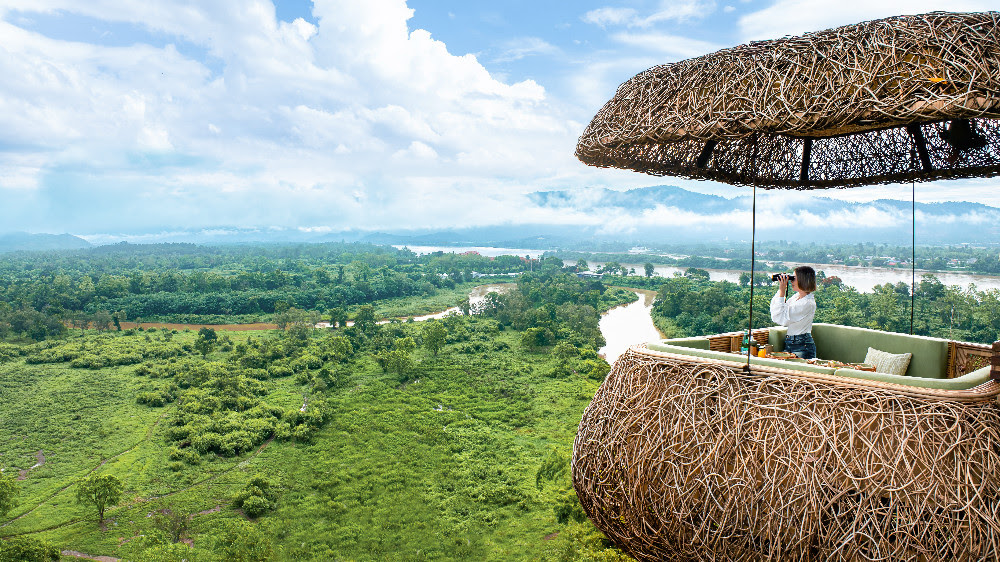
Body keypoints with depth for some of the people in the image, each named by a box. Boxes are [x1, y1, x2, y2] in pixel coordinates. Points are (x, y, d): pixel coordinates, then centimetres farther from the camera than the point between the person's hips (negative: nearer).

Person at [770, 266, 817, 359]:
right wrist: (780, 289, 9)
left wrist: (782, 290, -15)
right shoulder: (796, 296, 11)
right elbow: (775, 311, 15)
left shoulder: (808, 303, -15)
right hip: (789, 344, 8)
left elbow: (780, 318, -19)